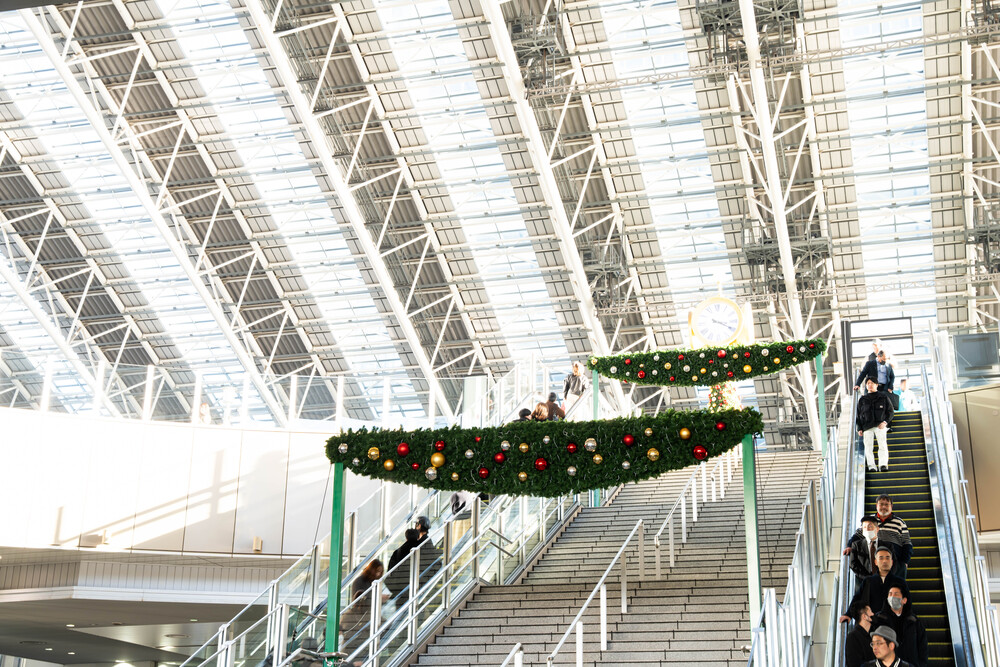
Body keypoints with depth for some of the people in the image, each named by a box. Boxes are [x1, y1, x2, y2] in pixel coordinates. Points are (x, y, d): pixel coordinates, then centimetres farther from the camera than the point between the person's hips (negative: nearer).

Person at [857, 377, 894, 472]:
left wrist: (885, 422, -7)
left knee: (882, 445, -13)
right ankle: (871, 465, -8)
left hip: (880, 425, -2)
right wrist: (859, 429, 6)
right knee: (868, 446, -7)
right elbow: (859, 415, 16)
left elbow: (890, 411, 10)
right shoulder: (862, 400, 16)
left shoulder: (883, 397, 11)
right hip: (867, 427, 2)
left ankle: (883, 464, -18)